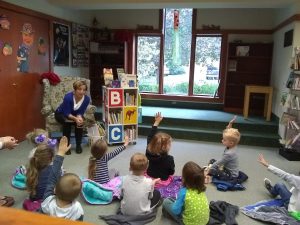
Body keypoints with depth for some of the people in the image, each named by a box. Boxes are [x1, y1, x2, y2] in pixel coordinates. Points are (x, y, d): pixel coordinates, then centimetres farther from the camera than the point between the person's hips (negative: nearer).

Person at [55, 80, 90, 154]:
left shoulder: (87, 99, -24)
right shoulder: (68, 97, -34)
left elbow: (81, 112, -15)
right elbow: (67, 113, -30)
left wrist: (79, 117, -38)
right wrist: (75, 118, -48)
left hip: (75, 114, 3)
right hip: (61, 114, -3)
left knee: (80, 122, -26)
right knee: (67, 121, -33)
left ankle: (78, 145, -10)